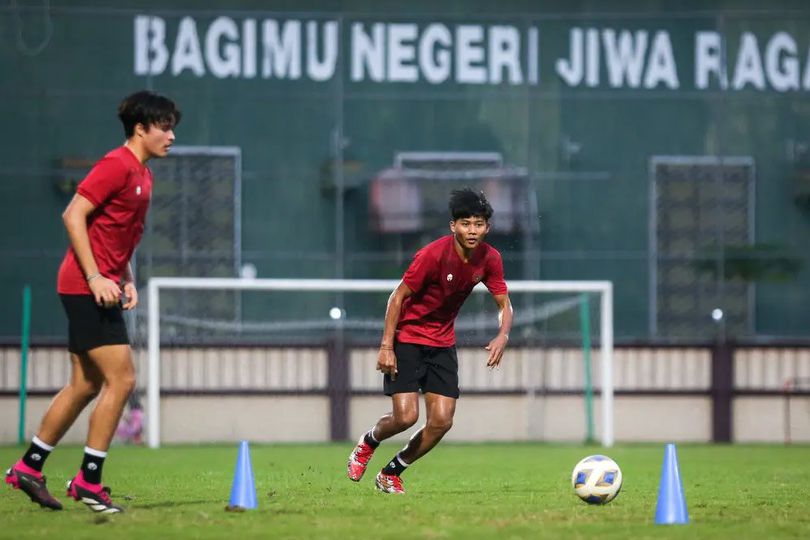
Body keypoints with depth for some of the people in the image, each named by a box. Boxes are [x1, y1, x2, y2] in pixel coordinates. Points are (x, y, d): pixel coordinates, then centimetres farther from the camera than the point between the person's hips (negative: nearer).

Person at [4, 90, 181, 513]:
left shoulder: (141, 175, 16)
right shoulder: (117, 165, -13)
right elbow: (73, 215, -19)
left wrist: (127, 280, 12)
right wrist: (95, 277, -21)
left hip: (101, 289, 10)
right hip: (87, 287, -10)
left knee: (86, 386, 12)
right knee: (121, 380, -11)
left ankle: (28, 468, 20)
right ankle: (89, 480, -4)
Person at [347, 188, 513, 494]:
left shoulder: (489, 259, -6)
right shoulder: (434, 254, -22)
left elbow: (504, 304, 4)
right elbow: (398, 296, -15)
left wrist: (502, 336, -17)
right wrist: (386, 346, -19)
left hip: (442, 344, 5)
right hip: (407, 338, -5)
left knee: (441, 421, -4)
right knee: (406, 416, -16)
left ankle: (391, 474, 17)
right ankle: (368, 443, 20)